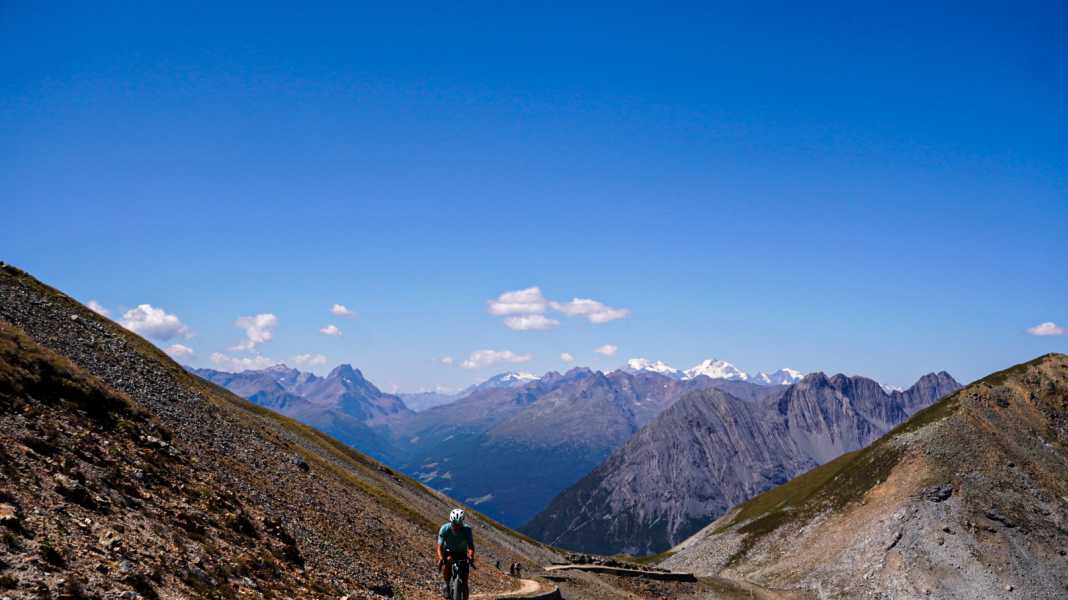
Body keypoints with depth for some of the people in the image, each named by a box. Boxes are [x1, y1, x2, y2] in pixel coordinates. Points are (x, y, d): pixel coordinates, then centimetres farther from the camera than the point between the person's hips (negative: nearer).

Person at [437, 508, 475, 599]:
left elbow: (471, 546, -33)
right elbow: (440, 546, -29)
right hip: (449, 552, -1)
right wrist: (441, 559, -48)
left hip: (462, 554, 1)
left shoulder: (467, 530, -27)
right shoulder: (444, 529, -27)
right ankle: (447, 585, -13)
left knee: (464, 582, -8)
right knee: (448, 560, -35)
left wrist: (471, 557, -54)